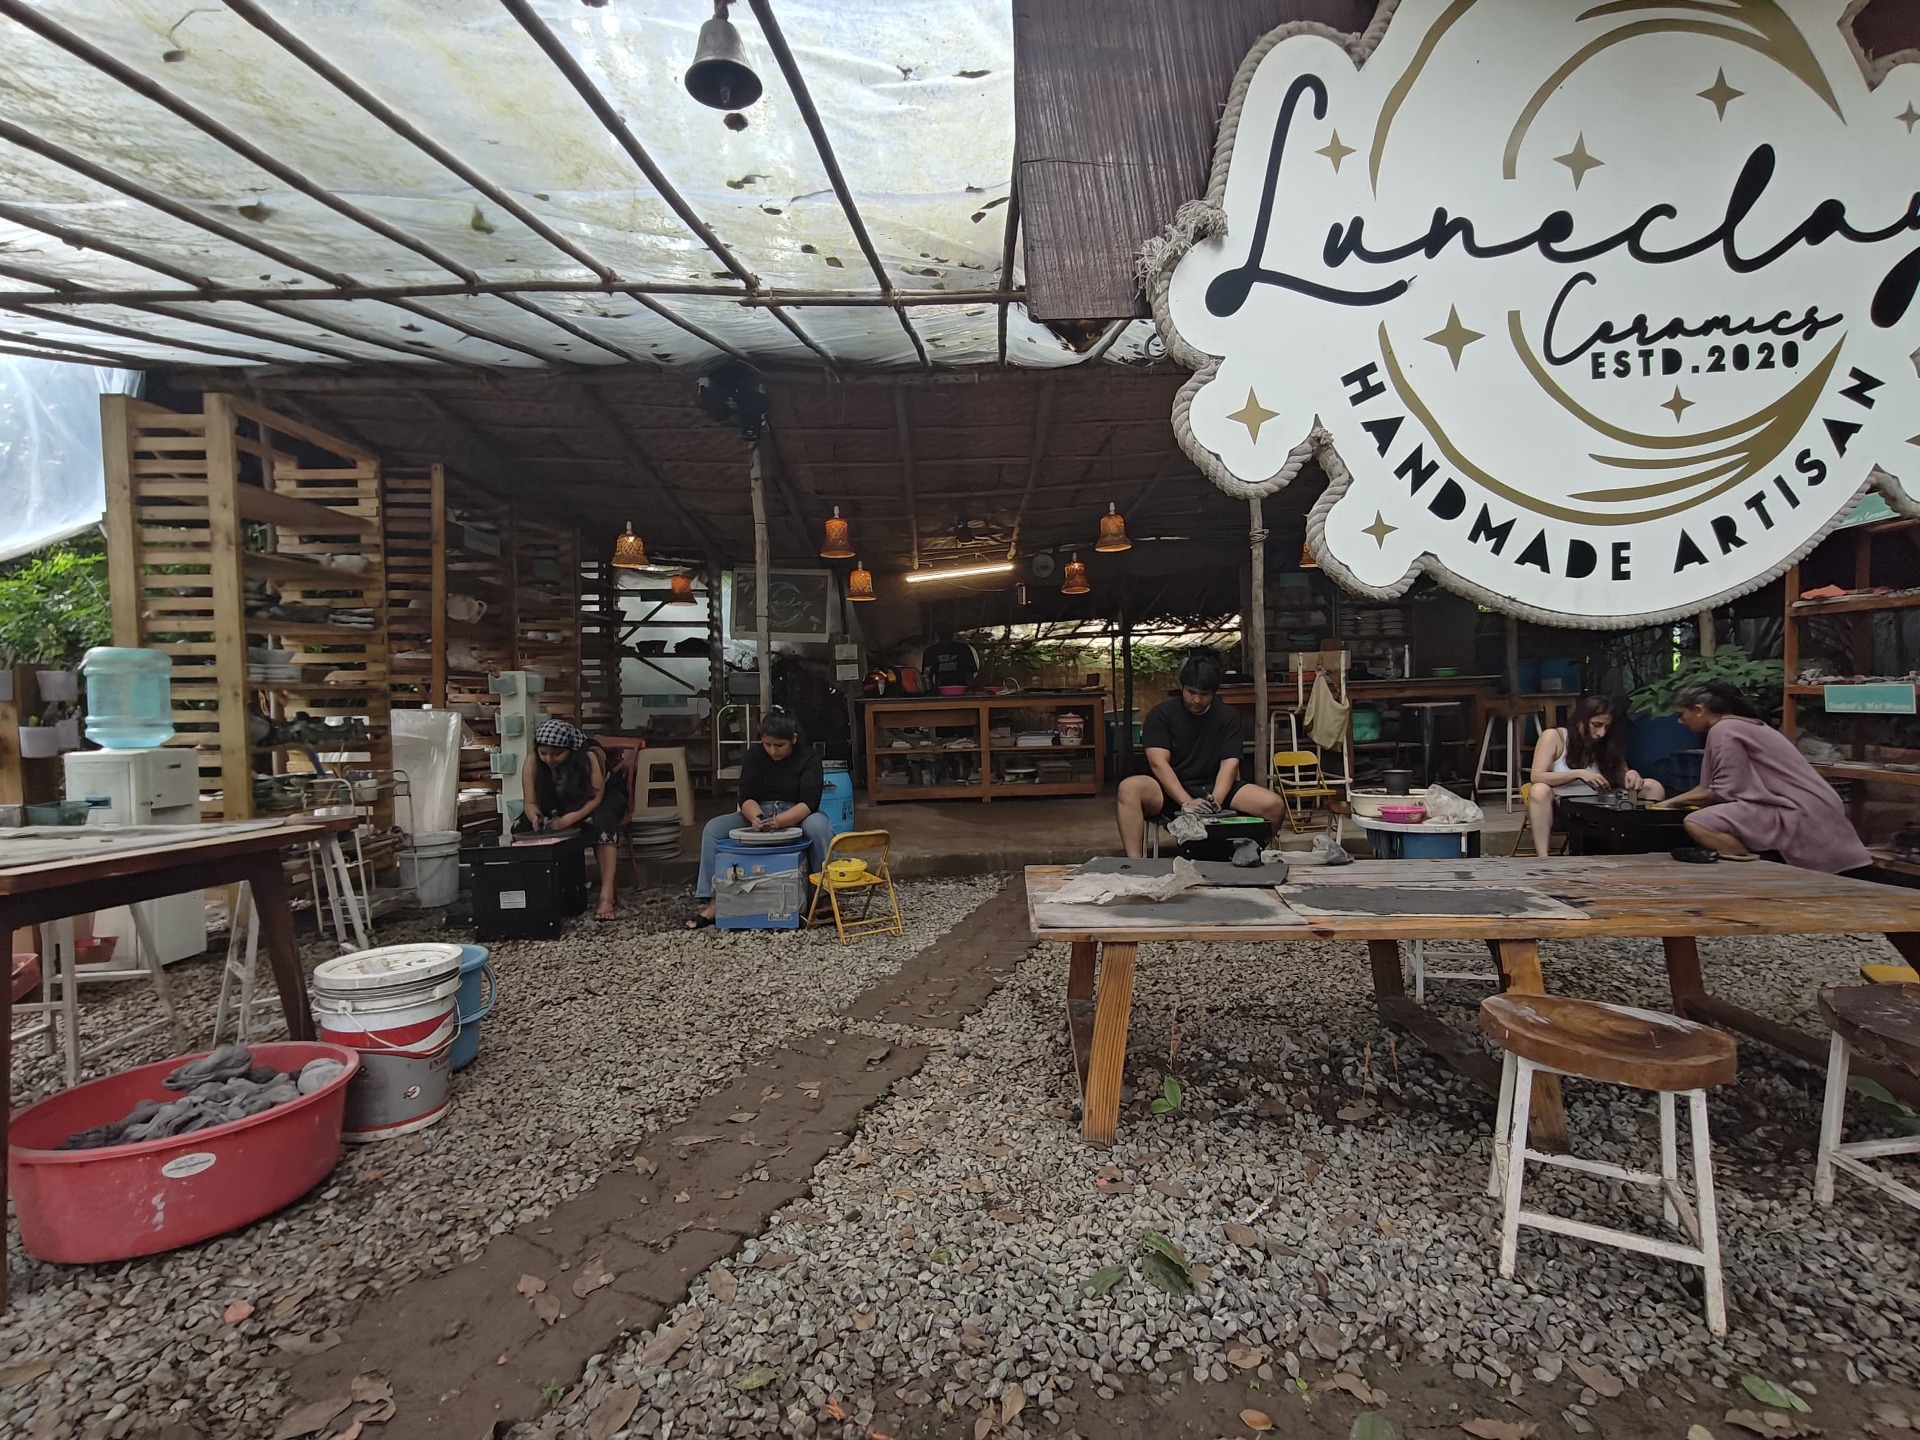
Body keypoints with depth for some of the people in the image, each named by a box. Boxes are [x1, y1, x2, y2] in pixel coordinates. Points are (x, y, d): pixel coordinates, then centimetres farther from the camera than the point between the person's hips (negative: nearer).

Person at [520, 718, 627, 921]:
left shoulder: (589, 756, -33)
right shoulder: (533, 759, -24)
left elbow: (597, 798, -28)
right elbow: (531, 802, -20)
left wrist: (570, 819, -44)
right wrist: (536, 818, -43)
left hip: (604, 797, -4)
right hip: (563, 804, 4)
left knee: (603, 821, -37)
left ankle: (607, 895, -40)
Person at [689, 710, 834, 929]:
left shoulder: (808, 758, -12)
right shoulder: (755, 755, -4)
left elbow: (809, 802, -22)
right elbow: (746, 797, -9)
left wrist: (778, 821, -40)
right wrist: (757, 817, -33)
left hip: (796, 818, -3)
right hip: (758, 814, 3)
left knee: (819, 826, -37)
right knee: (713, 828, -19)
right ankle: (711, 902, -24)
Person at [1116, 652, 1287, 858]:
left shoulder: (1228, 716, 7)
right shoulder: (1161, 714, -1)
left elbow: (1229, 764, -4)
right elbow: (1158, 763, -13)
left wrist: (1215, 800, -25)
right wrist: (1187, 803, -29)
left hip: (1212, 789, 3)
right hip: (1170, 793, -2)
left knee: (1274, 805, -20)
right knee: (1129, 788, -35)